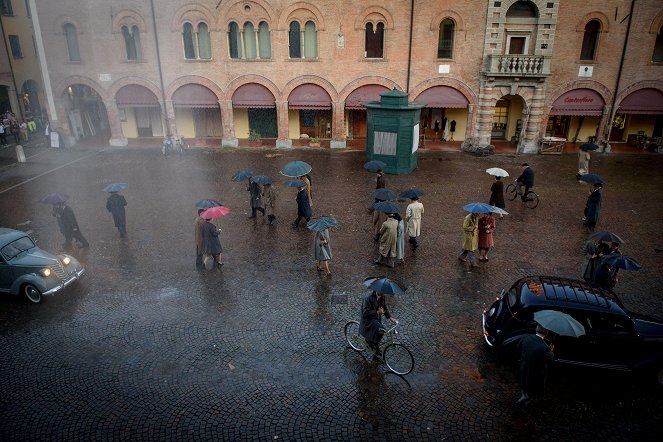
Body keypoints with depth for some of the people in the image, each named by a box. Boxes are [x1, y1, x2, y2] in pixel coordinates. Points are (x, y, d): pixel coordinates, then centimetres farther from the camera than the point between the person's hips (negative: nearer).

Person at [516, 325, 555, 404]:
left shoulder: (525, 337, -21)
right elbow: (550, 361, -16)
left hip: (523, 370, 5)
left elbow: (518, 350, -4)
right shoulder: (544, 348, -36)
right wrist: (551, 351, 1)